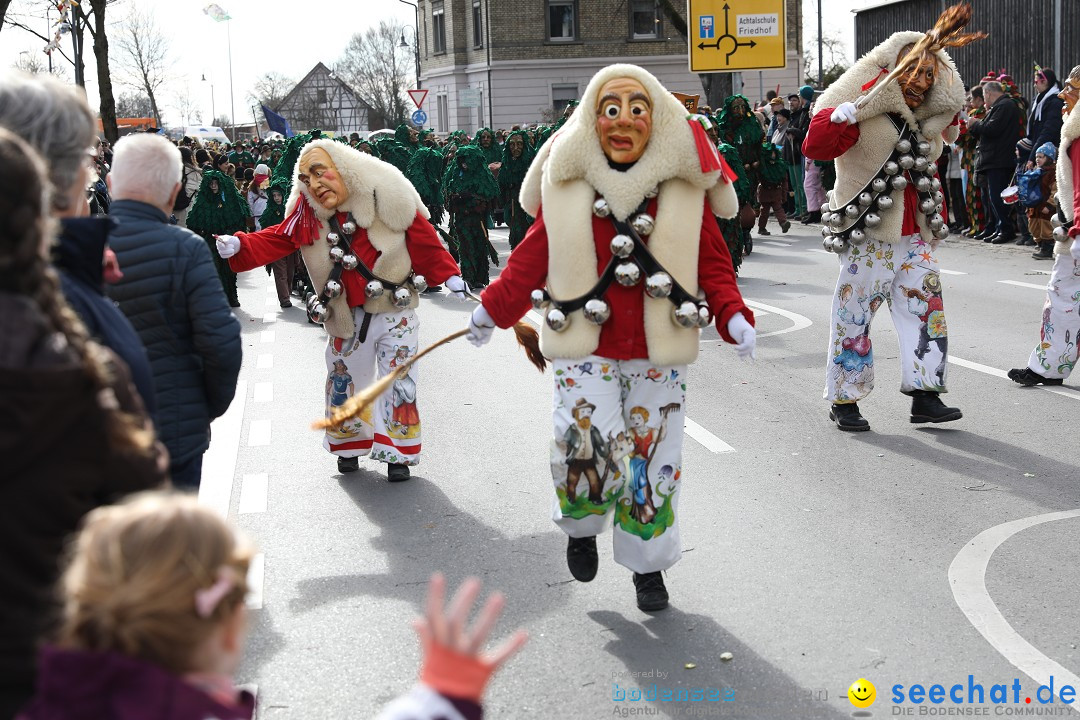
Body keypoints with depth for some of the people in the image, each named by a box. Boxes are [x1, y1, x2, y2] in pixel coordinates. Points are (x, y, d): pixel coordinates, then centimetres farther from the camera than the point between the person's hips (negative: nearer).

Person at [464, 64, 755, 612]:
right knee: (585, 448, -16)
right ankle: (581, 527, 18)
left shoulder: (684, 184, -1)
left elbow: (713, 263, 2)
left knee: (653, 458, 8)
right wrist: (491, 310, 8)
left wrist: (733, 316, -13)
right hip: (583, 346, -1)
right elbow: (531, 258, 7)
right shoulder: (567, 181, -2)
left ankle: (648, 564, 30)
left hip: (658, 350, 1)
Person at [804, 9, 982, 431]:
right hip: (869, 233, -7)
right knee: (855, 314, 0)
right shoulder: (867, 109, -11)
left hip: (915, 234, 7)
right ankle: (844, 401, 10)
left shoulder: (931, 117, 11)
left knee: (926, 308, 2)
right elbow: (815, 146, -23)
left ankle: (924, 397, 7)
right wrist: (848, 111, -33)